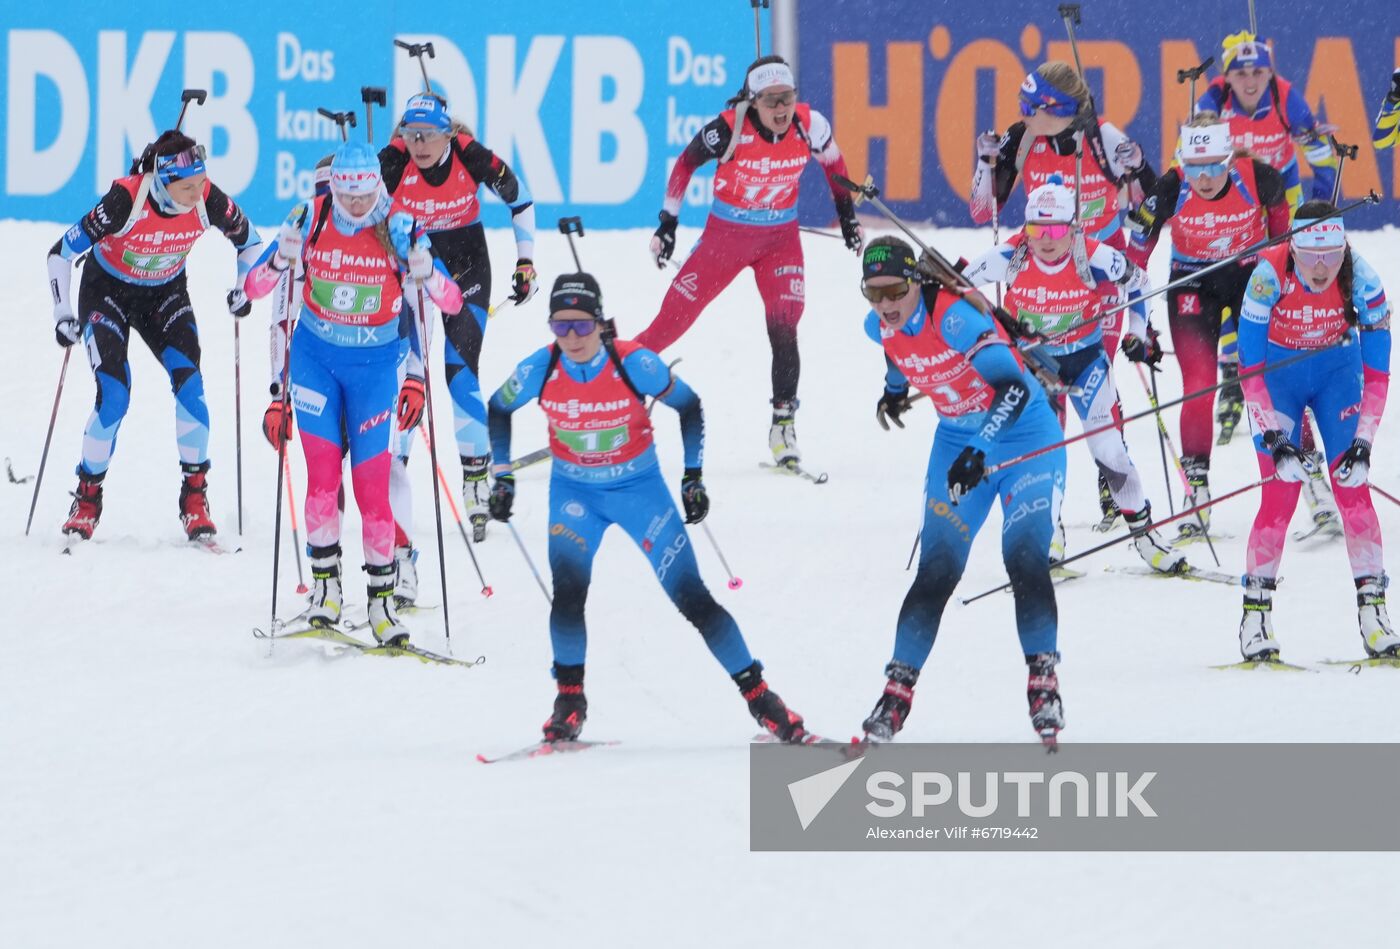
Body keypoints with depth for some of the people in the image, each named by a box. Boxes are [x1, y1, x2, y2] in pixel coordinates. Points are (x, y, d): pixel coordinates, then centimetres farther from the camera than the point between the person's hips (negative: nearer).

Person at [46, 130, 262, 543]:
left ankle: (195, 497, -6)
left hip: (167, 294, 3)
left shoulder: (208, 200, -23)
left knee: (190, 386, -17)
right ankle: (87, 499, 2)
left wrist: (244, 289, -10)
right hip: (108, 291, -3)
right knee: (114, 397, -17)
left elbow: (248, 239, 0)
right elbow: (62, 252, -23)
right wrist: (63, 314, -27)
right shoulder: (125, 200, -33)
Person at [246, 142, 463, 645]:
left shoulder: (397, 229, -13)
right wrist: (281, 260, -29)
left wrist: (424, 272, -35)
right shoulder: (310, 219, -10)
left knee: (372, 484, -6)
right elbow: (254, 287, -8)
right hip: (316, 357, 1)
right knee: (323, 475, -7)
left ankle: (382, 598, 3)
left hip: (376, 363, -1)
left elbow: (452, 303, -14)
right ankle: (325, 585, 7)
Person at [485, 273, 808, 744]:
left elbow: (689, 405, -7)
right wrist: (503, 477, 3)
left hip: (640, 488, -2)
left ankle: (757, 693, 5)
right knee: (568, 594, -18)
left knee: (691, 597, -4)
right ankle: (569, 697, 0)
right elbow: (498, 409, 4)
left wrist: (692, 476, -7)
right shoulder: (540, 369, -17)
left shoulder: (633, 364, -23)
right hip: (574, 492, 2)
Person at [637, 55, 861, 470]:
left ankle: (783, 427, -5)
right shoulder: (729, 129, -22)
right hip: (725, 234, -1)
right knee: (671, 322, -2)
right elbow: (685, 163, -5)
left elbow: (833, 163, 7)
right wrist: (667, 223, -2)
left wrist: (848, 217, 16)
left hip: (780, 238, 1)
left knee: (783, 331, -15)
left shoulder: (810, 125, -15)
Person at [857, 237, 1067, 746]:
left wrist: (978, 453, -44)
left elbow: (1013, 386, -35)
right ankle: (898, 689, -4)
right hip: (958, 441, 5)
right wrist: (894, 389, 39)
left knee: (1025, 558, -21)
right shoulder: (881, 327, -7)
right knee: (937, 570, -5)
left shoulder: (955, 316, -28)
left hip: (1024, 434, -5)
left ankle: (1043, 682, -17)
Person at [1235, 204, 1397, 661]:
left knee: (1352, 486, -11)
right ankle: (1256, 616, -3)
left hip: (1336, 369, 1)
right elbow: (1249, 368, -23)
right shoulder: (1270, 276, -30)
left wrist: (1362, 444, -22)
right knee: (1280, 493, -12)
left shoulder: (1360, 280, -25)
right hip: (1277, 372, -1)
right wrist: (1275, 441, -28)